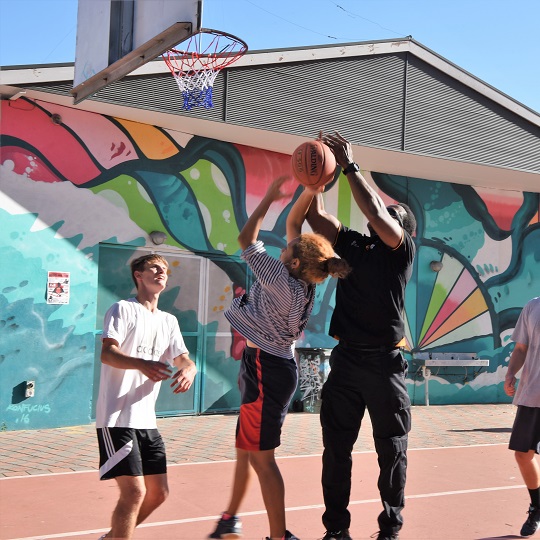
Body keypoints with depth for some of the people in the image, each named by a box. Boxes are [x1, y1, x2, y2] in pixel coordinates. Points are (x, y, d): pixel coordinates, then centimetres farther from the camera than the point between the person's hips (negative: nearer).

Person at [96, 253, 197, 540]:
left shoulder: (169, 321, 16)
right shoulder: (123, 309, -4)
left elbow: (183, 358, 8)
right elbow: (107, 353, -17)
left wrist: (189, 369, -17)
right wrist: (142, 364, -37)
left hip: (147, 419, 7)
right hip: (117, 418, -7)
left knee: (158, 493, 11)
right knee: (134, 492, -14)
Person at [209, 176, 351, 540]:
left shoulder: (286, 284, -22)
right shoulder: (300, 283, 1)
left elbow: (247, 240, -16)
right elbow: (292, 222, 8)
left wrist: (268, 198, -8)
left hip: (266, 370, -10)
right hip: (272, 366, 10)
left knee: (261, 457, -1)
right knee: (247, 449, 21)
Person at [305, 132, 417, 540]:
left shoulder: (403, 249, 0)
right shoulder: (352, 244, 11)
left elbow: (376, 216, -16)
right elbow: (316, 215, 5)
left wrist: (350, 166, -13)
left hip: (385, 363, -3)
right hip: (346, 360, 4)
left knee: (392, 450, 7)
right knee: (336, 449, 7)